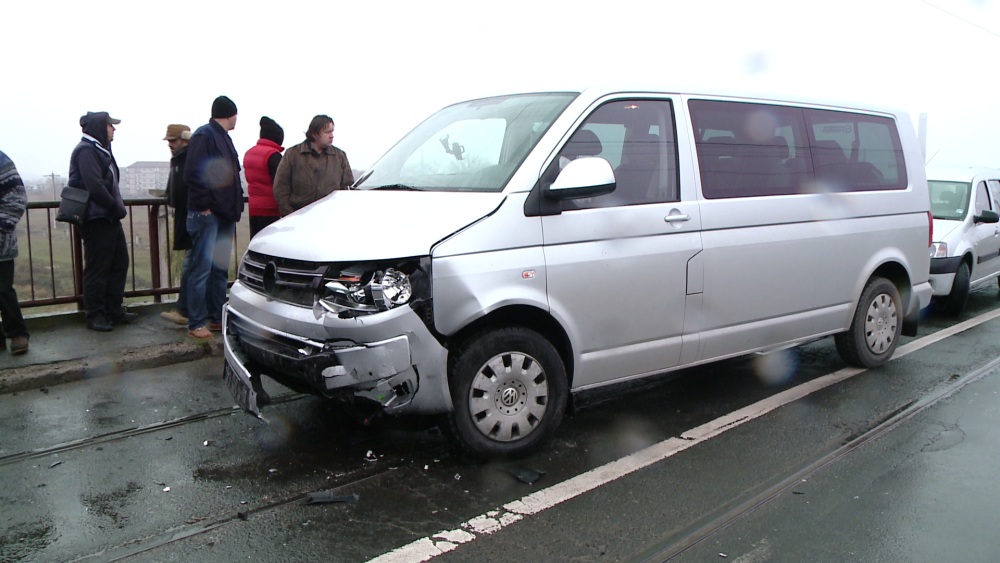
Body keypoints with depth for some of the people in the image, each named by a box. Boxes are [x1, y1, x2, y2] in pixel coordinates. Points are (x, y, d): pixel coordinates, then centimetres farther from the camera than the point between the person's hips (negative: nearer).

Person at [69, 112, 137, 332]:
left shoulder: (100, 149, 19)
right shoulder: (86, 151, -13)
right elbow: (95, 187, -22)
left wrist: (118, 207, 6)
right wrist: (117, 207, -14)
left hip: (110, 219, 10)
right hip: (96, 220, -10)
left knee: (120, 263, 13)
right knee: (97, 269, -4)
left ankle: (114, 311, 21)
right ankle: (95, 316, 5)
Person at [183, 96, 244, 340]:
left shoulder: (223, 137, 19)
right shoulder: (204, 135, -9)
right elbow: (193, 174, -18)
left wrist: (234, 207, 13)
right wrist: (204, 205, -17)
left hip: (224, 216, 9)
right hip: (207, 215, -9)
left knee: (221, 269, 13)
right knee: (202, 269, -7)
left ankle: (217, 318, 21)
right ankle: (195, 324, -2)